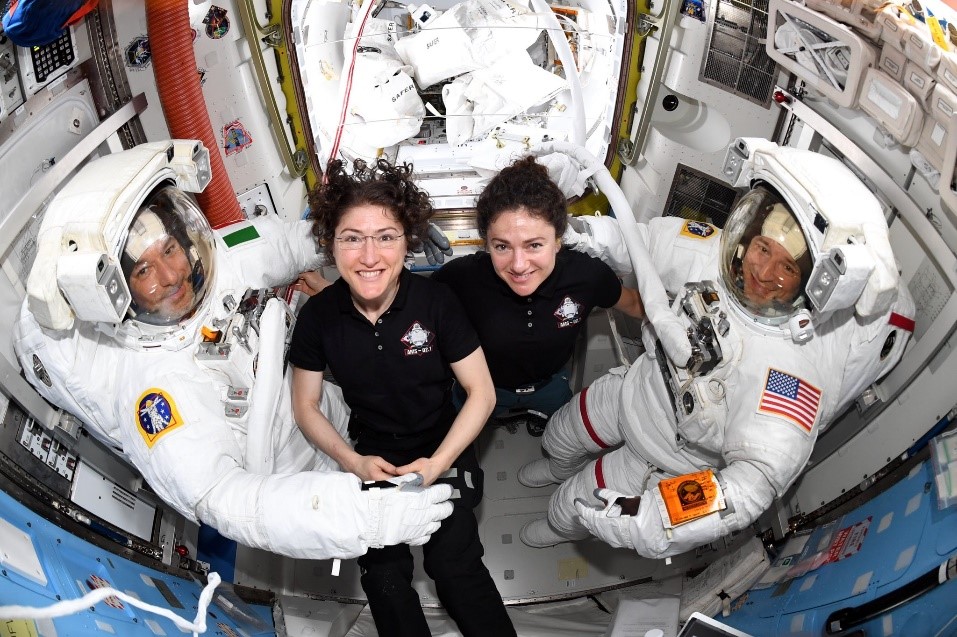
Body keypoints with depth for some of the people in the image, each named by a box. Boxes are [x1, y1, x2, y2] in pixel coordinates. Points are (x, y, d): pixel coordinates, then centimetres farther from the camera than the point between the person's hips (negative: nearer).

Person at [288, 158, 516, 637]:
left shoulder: (436, 301, -17)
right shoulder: (318, 316, -11)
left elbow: (481, 392, -10)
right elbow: (306, 406, 1)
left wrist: (437, 464, -18)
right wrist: (353, 462, -13)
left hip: (442, 451, -2)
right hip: (372, 458, 2)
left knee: (454, 566, -18)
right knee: (385, 579, -13)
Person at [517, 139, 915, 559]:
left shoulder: (797, 365, -41)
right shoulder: (716, 253, -26)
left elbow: (759, 478, -46)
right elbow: (641, 240, -7)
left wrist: (657, 517, -57)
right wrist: (576, 230, -23)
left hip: (675, 458, -4)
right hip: (635, 389, 5)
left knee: (574, 504, 14)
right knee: (560, 436, 28)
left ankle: (563, 528, 54)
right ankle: (559, 468, 67)